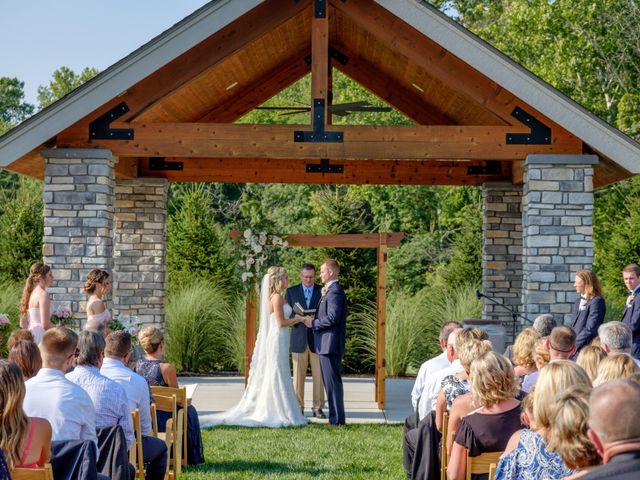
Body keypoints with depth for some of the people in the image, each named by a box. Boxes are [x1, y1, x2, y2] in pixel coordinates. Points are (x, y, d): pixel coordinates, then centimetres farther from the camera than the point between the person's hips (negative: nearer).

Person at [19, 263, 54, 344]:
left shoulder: (31, 293, 16)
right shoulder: (43, 294, -10)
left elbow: (23, 324, 18)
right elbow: (45, 324, -17)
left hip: (31, 336, 9)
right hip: (40, 336, -9)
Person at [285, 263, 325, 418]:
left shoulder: (322, 291, 6)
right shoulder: (291, 291, 8)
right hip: (298, 339, 0)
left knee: (319, 375, 0)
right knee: (298, 375, 2)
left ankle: (318, 408, 7)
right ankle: (298, 407, 9)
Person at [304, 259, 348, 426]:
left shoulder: (335, 291, -15)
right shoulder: (330, 290, 17)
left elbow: (332, 318, -23)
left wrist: (313, 323, -13)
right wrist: (314, 319, 9)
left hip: (330, 344, -11)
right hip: (326, 344, 11)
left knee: (333, 381, -6)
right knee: (330, 382, 14)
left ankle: (337, 419, -3)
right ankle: (335, 417, 19)